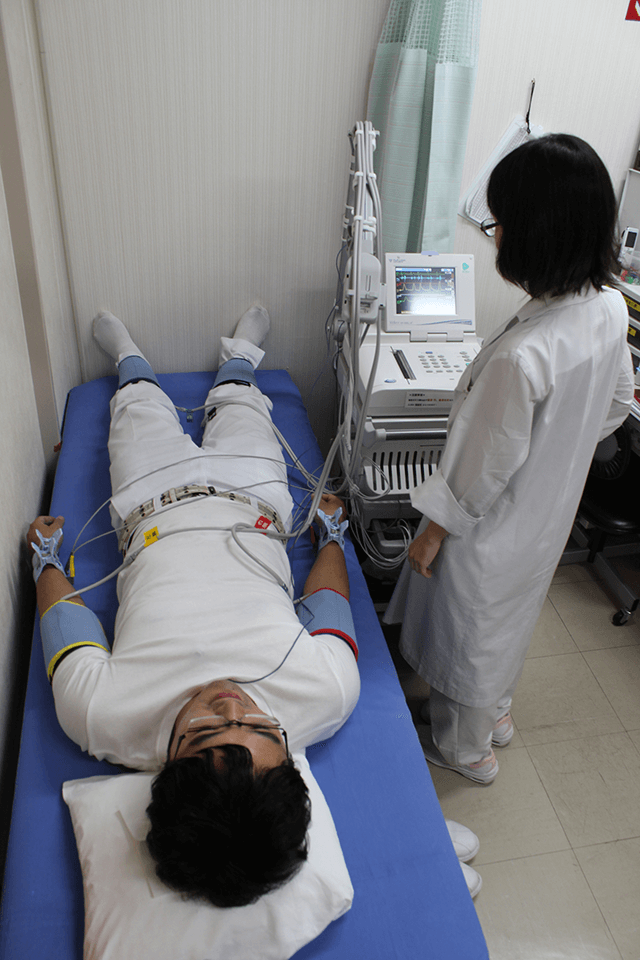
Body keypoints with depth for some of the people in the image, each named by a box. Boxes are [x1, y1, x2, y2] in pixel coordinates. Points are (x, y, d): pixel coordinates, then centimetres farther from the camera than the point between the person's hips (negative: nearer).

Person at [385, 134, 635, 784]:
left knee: (469, 635, 19)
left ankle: (464, 748, 45)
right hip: (552, 515, 8)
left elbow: (485, 468, -26)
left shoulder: (520, 355, -37)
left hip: (494, 530, -7)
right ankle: (496, 710, 57)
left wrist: (433, 532, -11)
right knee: (513, 617, 30)